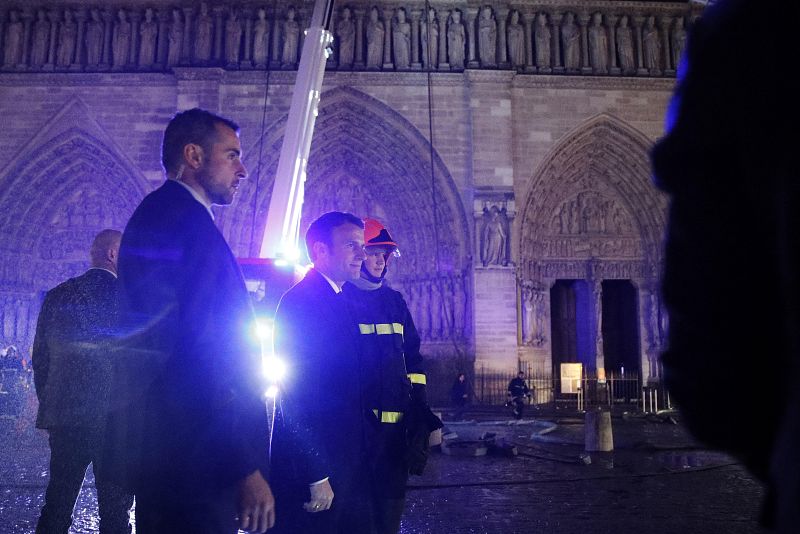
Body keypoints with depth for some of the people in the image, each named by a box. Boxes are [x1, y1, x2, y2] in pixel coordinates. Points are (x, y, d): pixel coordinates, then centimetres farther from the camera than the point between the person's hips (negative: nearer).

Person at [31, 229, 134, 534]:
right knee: (114, 509, 5)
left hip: (64, 417, 5)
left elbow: (40, 360, 9)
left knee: (57, 503, 16)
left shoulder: (57, 296, 5)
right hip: (117, 418, -4)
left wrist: (48, 407, 19)